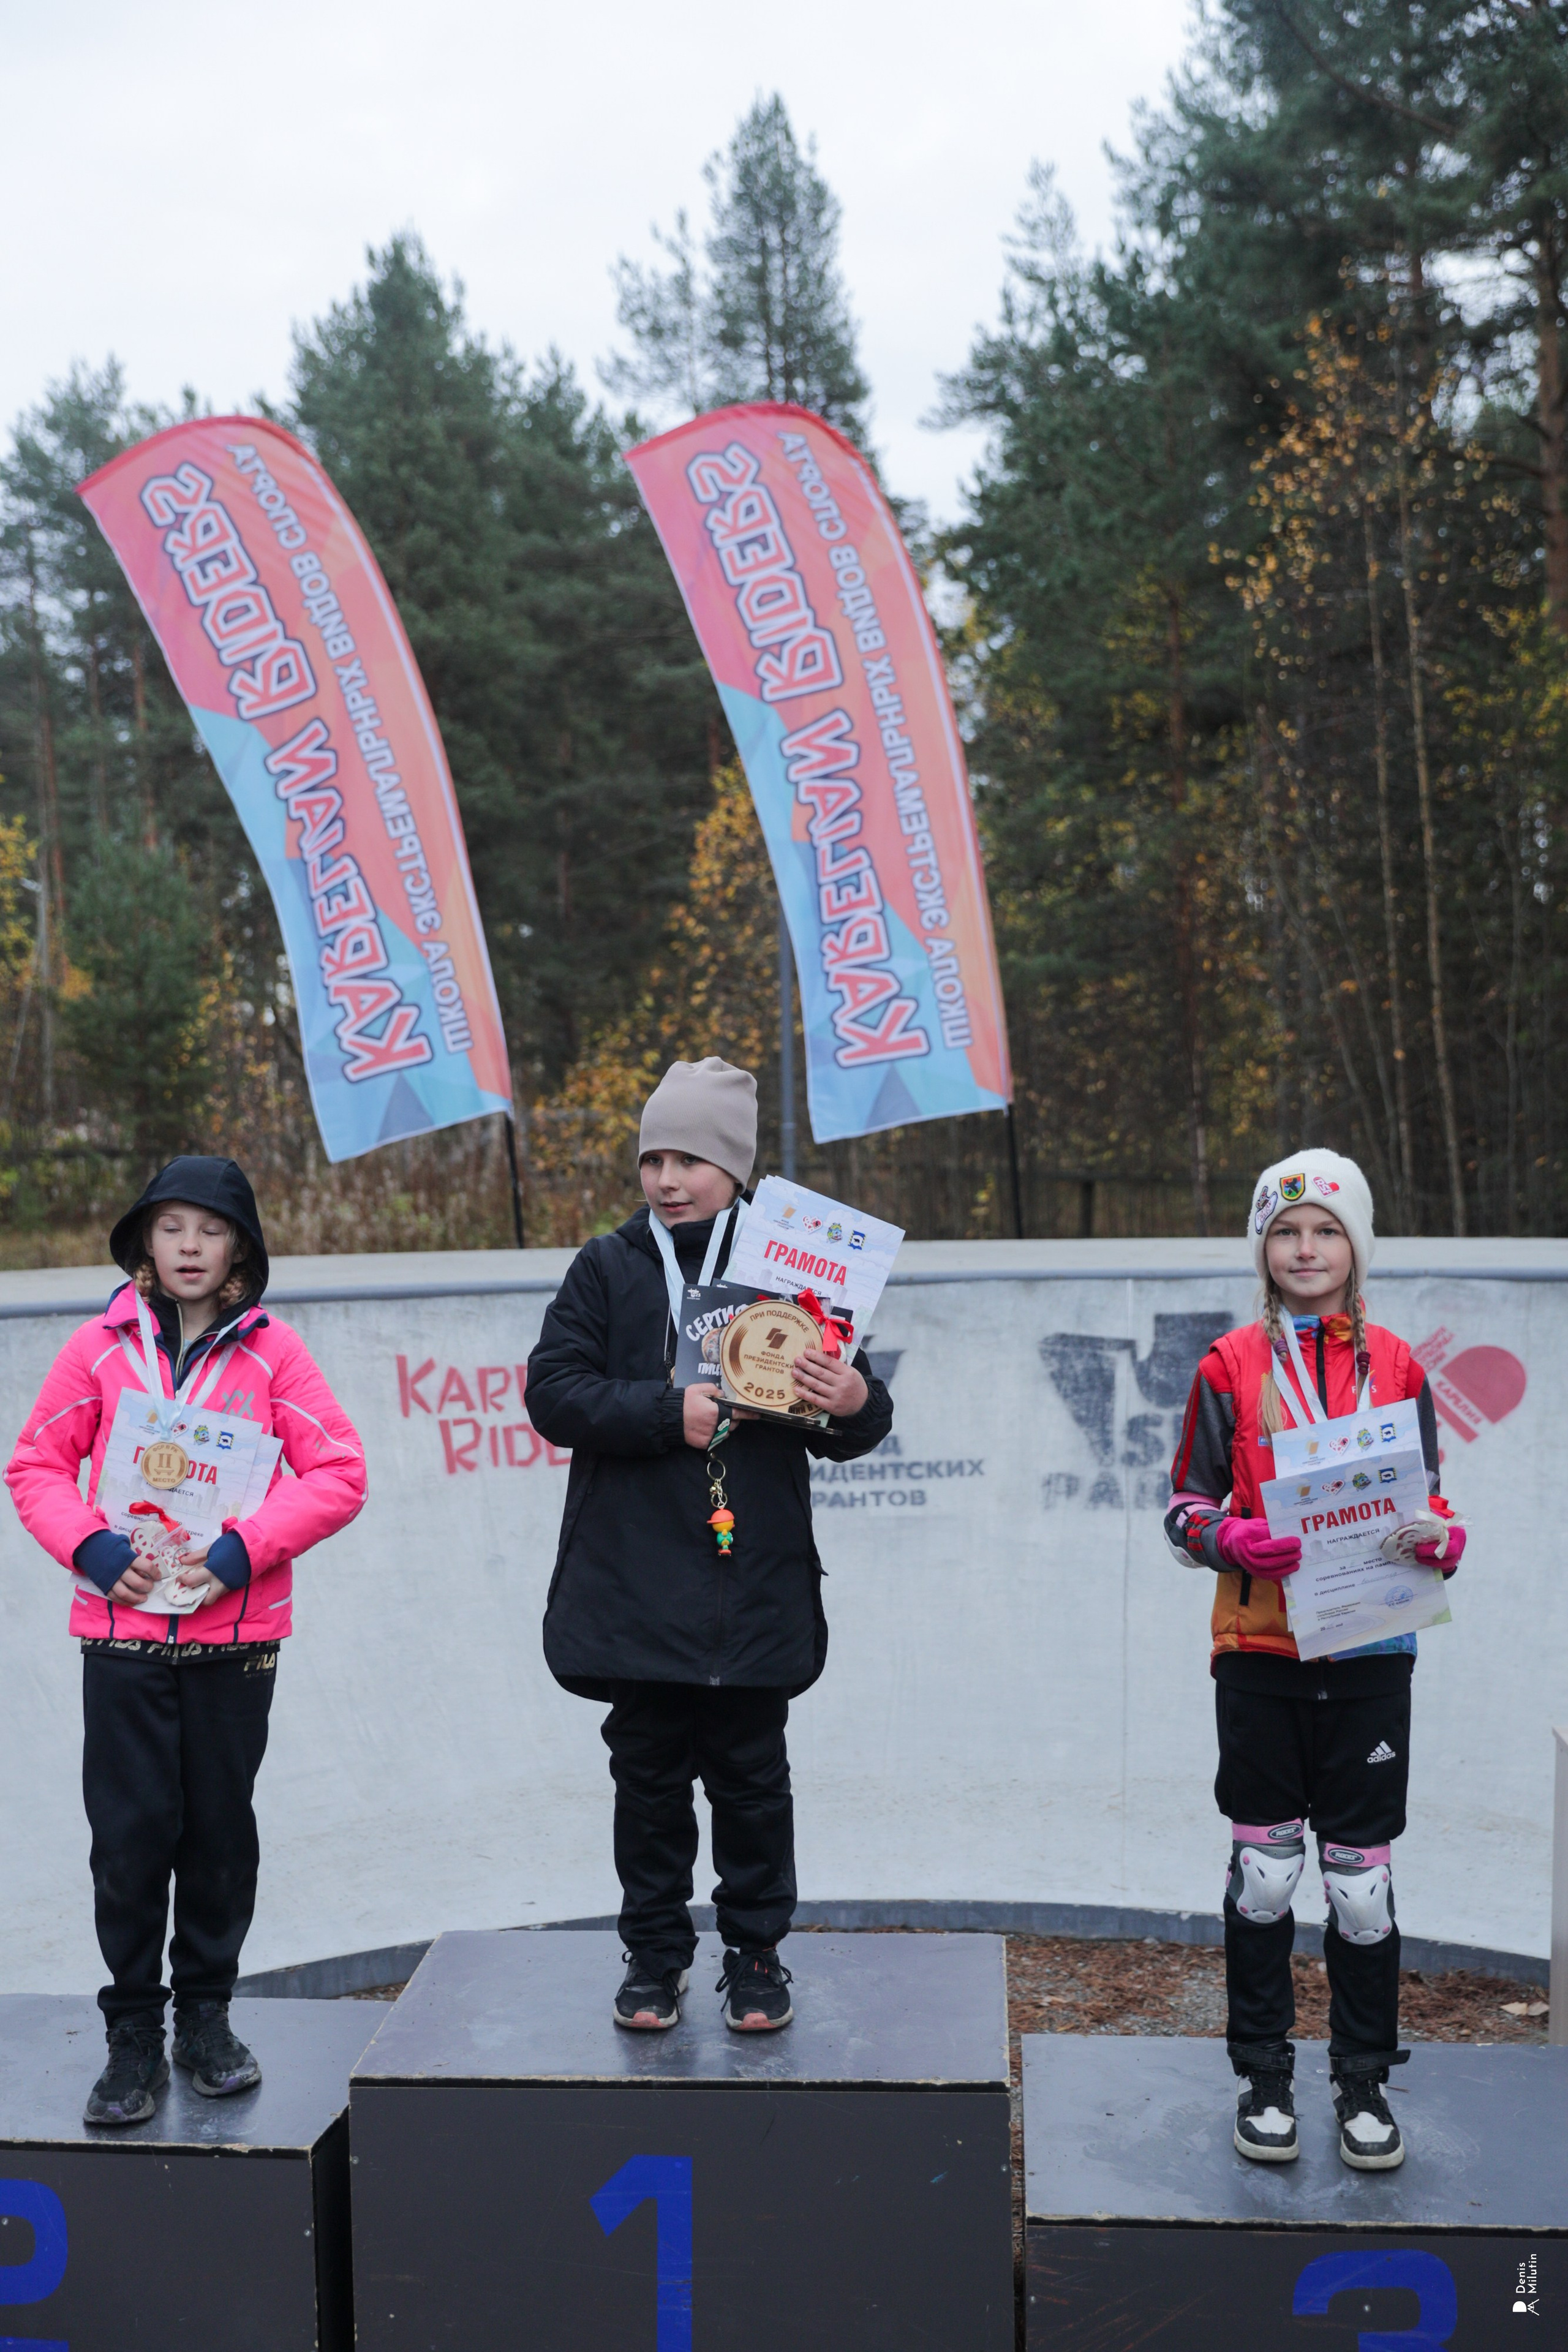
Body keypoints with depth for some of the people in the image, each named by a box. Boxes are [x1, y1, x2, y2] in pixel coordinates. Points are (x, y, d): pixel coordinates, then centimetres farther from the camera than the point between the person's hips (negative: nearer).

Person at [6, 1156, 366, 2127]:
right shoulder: (102, 1347, 3)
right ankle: (134, 2035, 16)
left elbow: (340, 1474, -4)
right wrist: (93, 1548, -10)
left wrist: (237, 1552, -13)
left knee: (221, 1827, 9)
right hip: (122, 1630, 0)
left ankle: (207, 2013, 26)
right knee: (131, 1832, 1)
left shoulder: (271, 1350, 0)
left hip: (236, 1632, 0)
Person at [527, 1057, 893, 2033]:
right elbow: (553, 1392, -4)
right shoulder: (607, 1269, 5)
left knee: (751, 1777, 8)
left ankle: (757, 1954, 24)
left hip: (754, 1586, -1)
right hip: (634, 1584, 1)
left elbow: (847, 1430, 5)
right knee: (650, 1777, 10)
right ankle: (656, 1955, 24)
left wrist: (855, 1403, -19)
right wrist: (668, 1412, -15)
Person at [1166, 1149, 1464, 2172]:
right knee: (1265, 1865, 5)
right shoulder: (1232, 1365, 3)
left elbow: (1428, 1497, 12)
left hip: (1369, 1648, 1)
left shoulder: (1397, 1365, 7)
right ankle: (1264, 2077, 19)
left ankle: (1365, 2084, 19)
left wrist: (1442, 1539, -10)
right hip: (1260, 1652, -1)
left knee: (1362, 1873, 4)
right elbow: (1186, 1506, 3)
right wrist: (1234, 1539, -18)